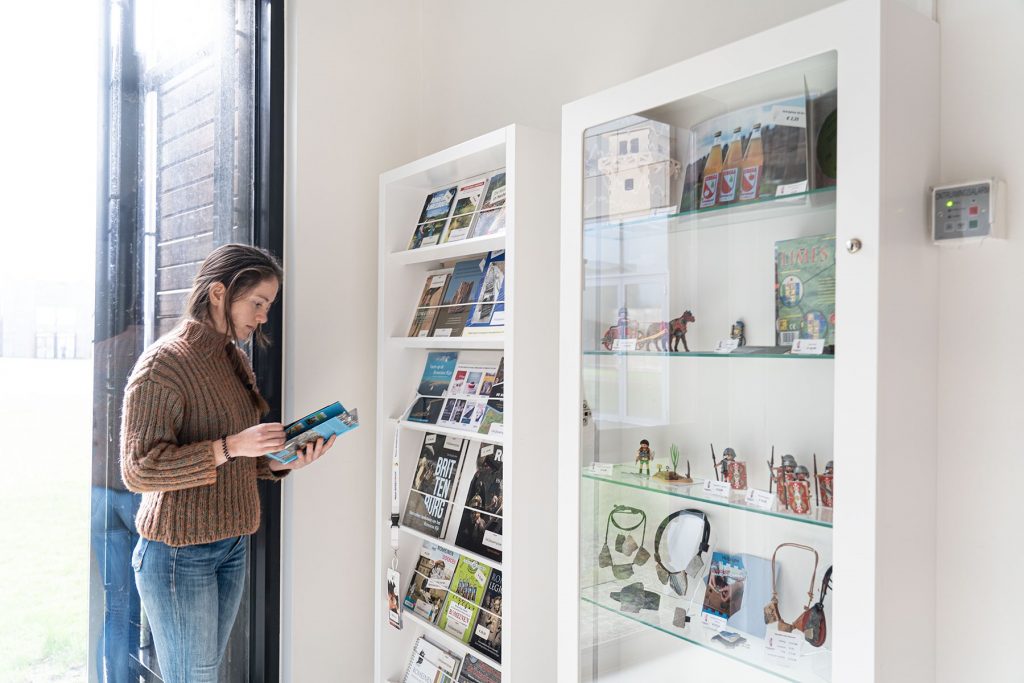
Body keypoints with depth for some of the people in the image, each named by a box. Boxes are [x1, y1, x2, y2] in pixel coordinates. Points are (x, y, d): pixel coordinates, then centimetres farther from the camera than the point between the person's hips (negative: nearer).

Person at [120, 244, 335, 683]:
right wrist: (230, 447, -25)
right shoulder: (163, 362, -15)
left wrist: (284, 462, -3)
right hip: (180, 552, -7)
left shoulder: (234, 359, 10)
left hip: (232, 545, 7)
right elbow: (138, 469, -19)